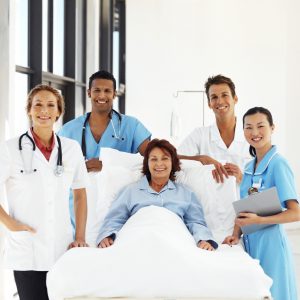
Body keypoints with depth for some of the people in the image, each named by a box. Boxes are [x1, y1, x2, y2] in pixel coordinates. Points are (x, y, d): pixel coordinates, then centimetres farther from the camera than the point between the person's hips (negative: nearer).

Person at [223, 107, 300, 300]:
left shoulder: (278, 164, -12)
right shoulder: (249, 167, 11)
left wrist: (258, 220, -21)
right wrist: (236, 234, -2)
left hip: (270, 241, -7)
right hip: (250, 241, 7)